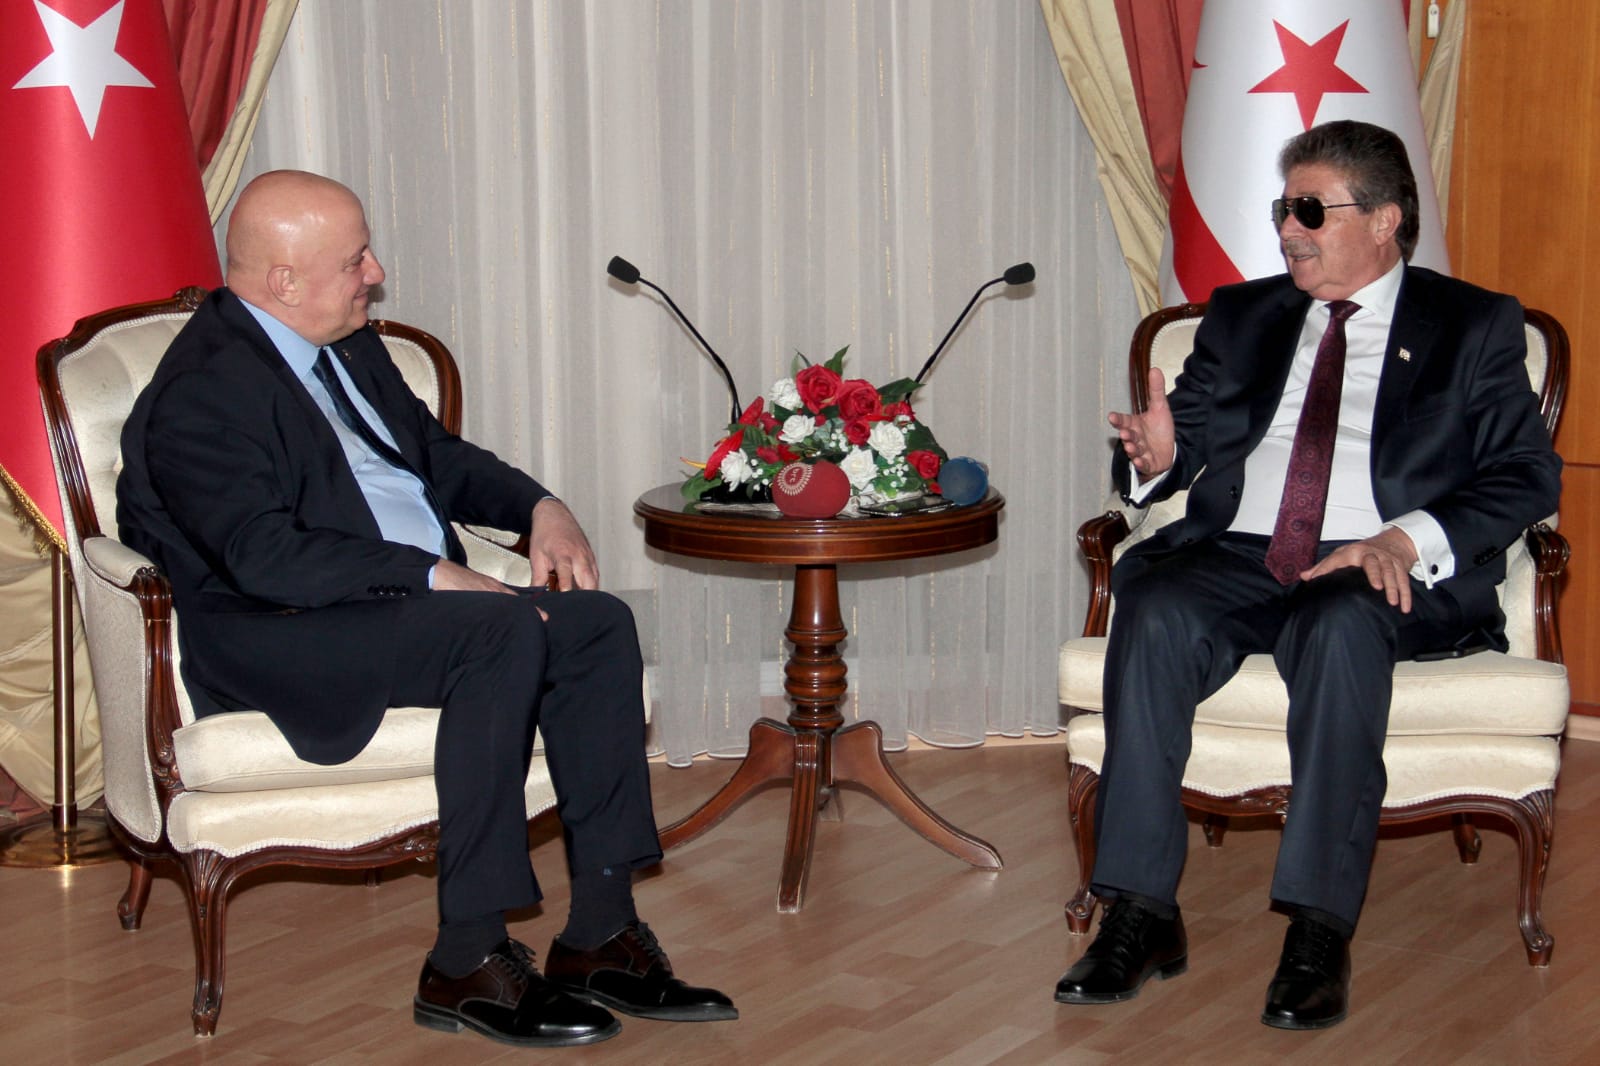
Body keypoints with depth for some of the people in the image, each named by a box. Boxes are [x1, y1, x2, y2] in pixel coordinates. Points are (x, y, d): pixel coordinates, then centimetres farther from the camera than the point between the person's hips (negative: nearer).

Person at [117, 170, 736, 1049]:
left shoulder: (347, 344, 15)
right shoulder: (205, 392, -14)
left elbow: (436, 454, 27)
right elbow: (267, 556, -25)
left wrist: (539, 507, 8)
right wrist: (431, 575, -26)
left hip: (414, 601, 9)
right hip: (276, 638, -9)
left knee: (597, 621, -12)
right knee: (506, 634, -31)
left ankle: (600, 935, -10)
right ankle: (466, 964, -25)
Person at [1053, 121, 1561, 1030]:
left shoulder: (1473, 326, 12)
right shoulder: (1243, 316, 24)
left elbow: (1528, 474, 2)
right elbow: (1190, 433, 20)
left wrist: (1409, 539, -16)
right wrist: (1159, 454, -8)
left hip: (1379, 577, -3)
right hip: (1237, 559, 3)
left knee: (1341, 625, -38)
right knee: (1154, 614, -30)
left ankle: (1321, 930, -36)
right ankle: (1141, 914, -29)